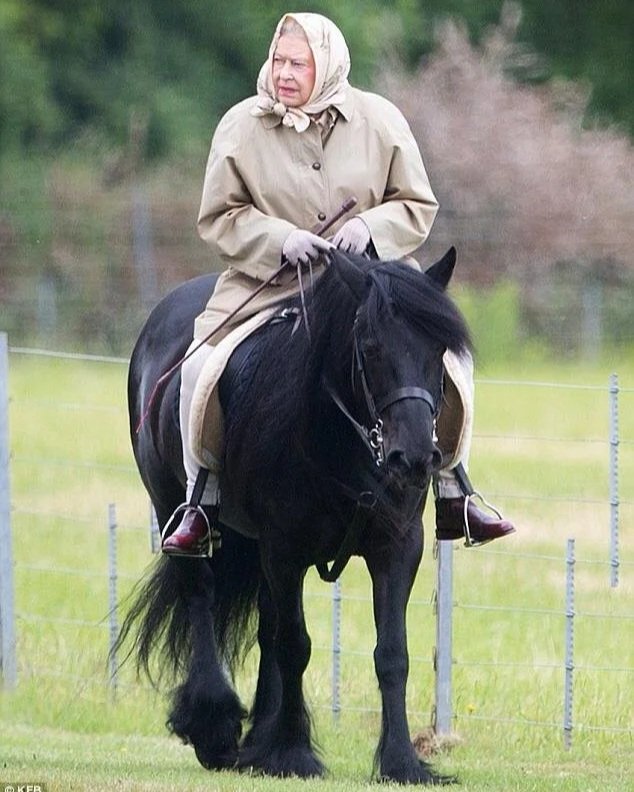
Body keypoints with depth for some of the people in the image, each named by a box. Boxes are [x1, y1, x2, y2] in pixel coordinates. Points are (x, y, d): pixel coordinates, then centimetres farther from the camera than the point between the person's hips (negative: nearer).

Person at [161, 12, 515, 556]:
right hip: (268, 284, -1)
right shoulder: (241, 127, -4)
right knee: (201, 368, -22)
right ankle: (202, 504, -6)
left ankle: (453, 496, 2)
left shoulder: (379, 121, -2)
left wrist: (371, 229, -18)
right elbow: (218, 218, 0)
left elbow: (418, 207, 3)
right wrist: (279, 239, -18)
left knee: (449, 358, -14)